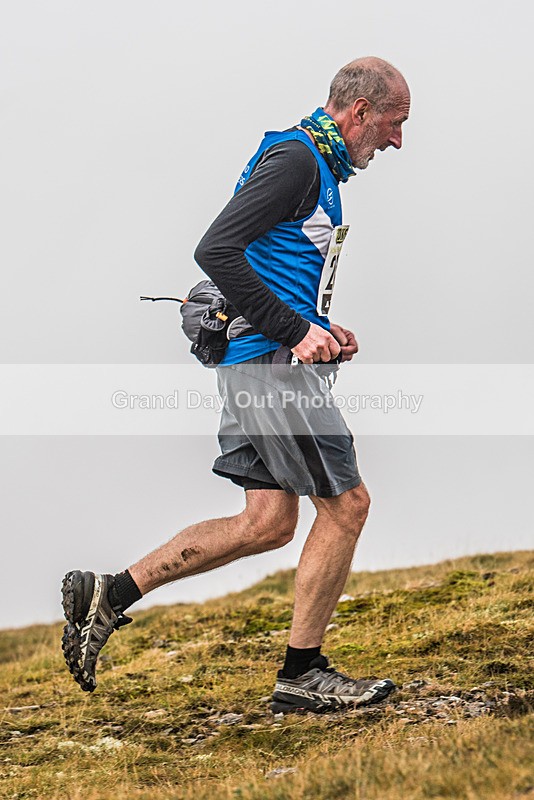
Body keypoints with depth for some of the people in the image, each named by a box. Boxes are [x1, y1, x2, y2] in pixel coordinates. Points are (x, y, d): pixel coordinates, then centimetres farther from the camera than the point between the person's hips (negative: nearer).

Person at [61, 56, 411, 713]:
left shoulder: (316, 165, 21)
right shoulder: (297, 159, -11)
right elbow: (215, 251, -21)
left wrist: (319, 329, 15)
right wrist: (295, 332, -21)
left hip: (252, 362, 10)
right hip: (271, 362, -10)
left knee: (266, 523, 8)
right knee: (346, 504, -4)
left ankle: (109, 595, 9)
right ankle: (302, 672, 5)